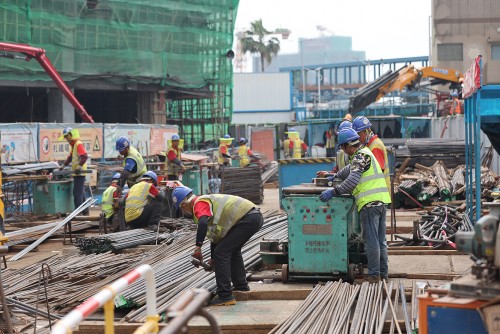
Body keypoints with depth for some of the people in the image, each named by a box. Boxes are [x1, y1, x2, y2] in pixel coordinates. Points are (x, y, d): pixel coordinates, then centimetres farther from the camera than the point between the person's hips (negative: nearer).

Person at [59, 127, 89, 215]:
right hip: (76, 173, 10)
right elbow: (70, 157, 27)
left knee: (77, 193, -10)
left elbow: (85, 156, -24)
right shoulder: (72, 145, 17)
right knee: (81, 193, 14)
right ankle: (85, 212, 20)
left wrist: (79, 166, -28)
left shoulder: (78, 144, -14)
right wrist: (64, 165, 22)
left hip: (79, 173, -10)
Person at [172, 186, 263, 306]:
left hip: (247, 219, -11)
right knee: (233, 250, 29)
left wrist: (198, 247, -23)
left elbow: (203, 223, -30)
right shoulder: (207, 201, 25)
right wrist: (213, 259, 41)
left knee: (221, 253, -8)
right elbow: (216, 235, 33)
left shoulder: (199, 204, -6)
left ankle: (225, 296, -7)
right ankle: (242, 287, 37)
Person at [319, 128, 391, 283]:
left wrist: (334, 191, -23)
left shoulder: (360, 156, -10)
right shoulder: (365, 153, 20)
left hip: (369, 202, -10)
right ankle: (383, 274, 19)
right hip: (381, 201, 10)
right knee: (380, 241, 13)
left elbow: (353, 179, -22)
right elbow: (350, 169, 38)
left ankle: (374, 275, -3)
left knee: (371, 241, -5)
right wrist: (335, 176, 47)